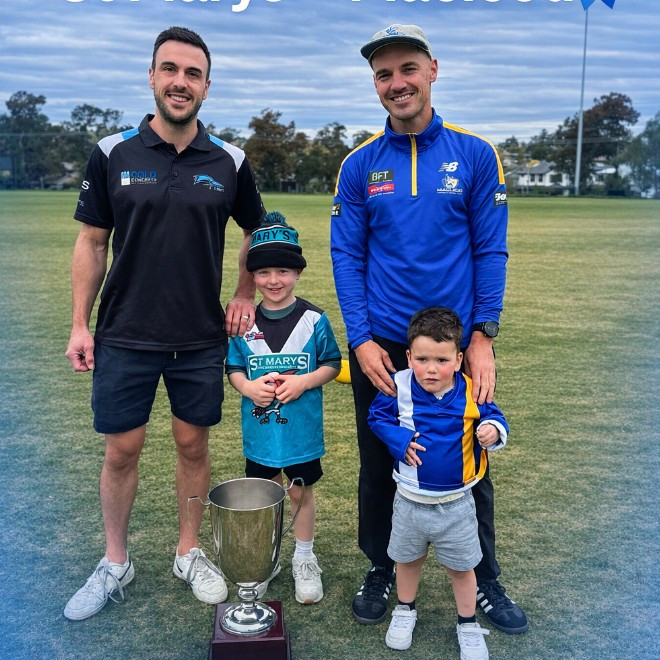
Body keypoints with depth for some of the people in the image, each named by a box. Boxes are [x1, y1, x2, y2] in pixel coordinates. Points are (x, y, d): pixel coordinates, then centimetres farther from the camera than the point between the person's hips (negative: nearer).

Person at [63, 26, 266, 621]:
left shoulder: (230, 163, 0)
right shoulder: (113, 154, -3)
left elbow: (257, 231, 15)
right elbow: (92, 242, 1)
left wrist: (245, 295, 5)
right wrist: (79, 325, -2)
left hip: (201, 338, 1)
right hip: (124, 336, -1)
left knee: (193, 444, 11)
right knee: (121, 451, 7)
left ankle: (189, 553, 30)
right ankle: (115, 564, 27)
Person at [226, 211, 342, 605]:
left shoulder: (314, 320, -8)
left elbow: (332, 364, -1)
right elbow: (233, 368, 5)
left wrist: (304, 382, -18)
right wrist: (248, 386, -16)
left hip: (301, 428, -2)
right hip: (259, 428, 2)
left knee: (301, 492, 12)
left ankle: (305, 559, 31)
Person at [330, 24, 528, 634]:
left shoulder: (475, 154, -1)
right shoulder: (359, 166, 2)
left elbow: (491, 250, -2)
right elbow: (347, 257, 0)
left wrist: (483, 337, -9)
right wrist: (361, 340, -9)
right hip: (380, 348, 1)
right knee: (379, 465, 13)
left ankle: (485, 581, 32)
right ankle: (381, 572, 34)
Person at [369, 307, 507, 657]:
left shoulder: (471, 392, -17)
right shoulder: (399, 387, -17)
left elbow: (494, 417, -6)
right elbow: (377, 417, -4)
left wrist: (494, 431, -29)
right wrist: (399, 441, -19)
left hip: (456, 503, -1)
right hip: (410, 500, 1)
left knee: (461, 566, 18)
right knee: (407, 560, 24)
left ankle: (468, 624, 41)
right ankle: (405, 611, 50)